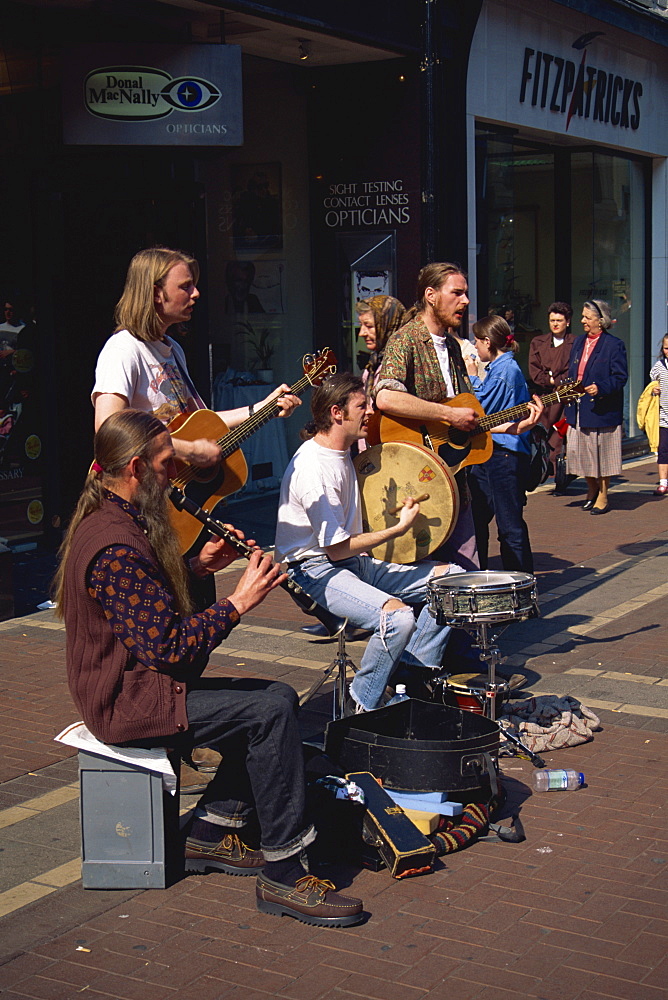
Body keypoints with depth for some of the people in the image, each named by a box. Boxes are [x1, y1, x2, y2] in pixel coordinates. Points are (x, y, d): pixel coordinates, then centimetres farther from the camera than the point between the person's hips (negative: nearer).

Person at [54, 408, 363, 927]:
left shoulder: (113, 521, 11)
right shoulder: (116, 548, -24)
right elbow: (167, 647, -27)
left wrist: (198, 566, 9)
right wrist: (238, 601, -21)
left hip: (139, 682, 11)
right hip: (128, 702, -11)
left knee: (278, 699, 6)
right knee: (271, 710, -21)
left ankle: (211, 835, 13)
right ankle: (282, 875, -14)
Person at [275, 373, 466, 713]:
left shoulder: (343, 454, 11)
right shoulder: (312, 468, -21)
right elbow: (336, 548, -19)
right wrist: (398, 529, -14)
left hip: (355, 561, 10)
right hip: (315, 570, -10)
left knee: (452, 577, 1)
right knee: (398, 616, -34)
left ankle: (415, 673, 5)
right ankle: (360, 710, -14)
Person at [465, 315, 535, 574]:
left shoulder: (506, 369, -14)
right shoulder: (497, 367, 16)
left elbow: (481, 406, -14)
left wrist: (472, 377, -2)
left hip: (505, 455, -10)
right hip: (487, 451, 10)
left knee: (509, 524, -4)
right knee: (475, 517, 14)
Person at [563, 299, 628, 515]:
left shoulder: (614, 345, -7)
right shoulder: (579, 342, 13)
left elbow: (620, 377, -10)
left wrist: (600, 388, -24)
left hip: (601, 410, -6)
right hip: (578, 408, 6)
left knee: (601, 453, 1)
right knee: (581, 451, 10)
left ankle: (602, 497, 13)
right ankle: (592, 491, 28)